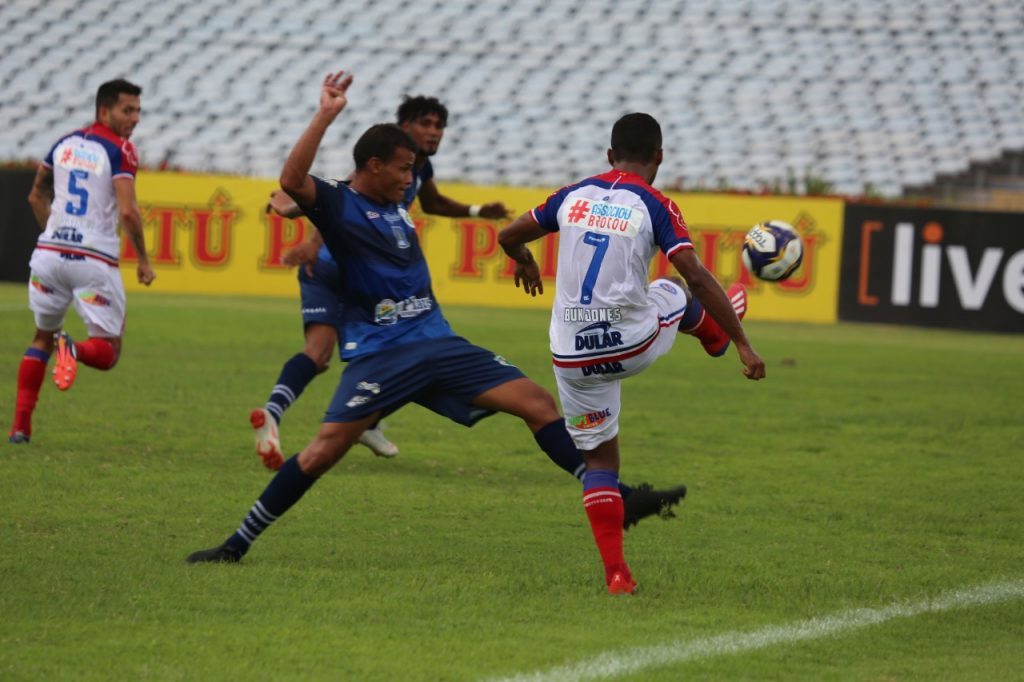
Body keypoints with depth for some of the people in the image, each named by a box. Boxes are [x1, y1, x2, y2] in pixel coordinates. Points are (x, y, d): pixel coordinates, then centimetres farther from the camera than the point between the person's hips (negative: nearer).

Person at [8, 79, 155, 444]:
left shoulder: (65, 143, 12)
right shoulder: (120, 150, -8)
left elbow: (36, 196, 22)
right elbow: (128, 211, -17)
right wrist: (143, 259, -6)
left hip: (50, 253, 5)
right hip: (94, 261, -5)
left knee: (42, 338, 22)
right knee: (108, 352, 5)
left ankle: (20, 425, 11)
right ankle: (74, 349, -31)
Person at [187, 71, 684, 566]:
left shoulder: (395, 205, 16)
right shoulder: (339, 206, -6)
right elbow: (292, 180, -29)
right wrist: (326, 116, -30)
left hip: (435, 344, 7)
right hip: (378, 354, -7)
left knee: (536, 401, -3)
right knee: (327, 447, -19)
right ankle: (237, 544, -9)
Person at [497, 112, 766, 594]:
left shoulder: (573, 195, 4)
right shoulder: (656, 207, -7)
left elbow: (507, 236, 13)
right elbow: (696, 276, -14)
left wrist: (524, 262, 37)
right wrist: (743, 344, -11)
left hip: (572, 356, 2)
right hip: (634, 346, -2)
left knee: (598, 458, 13)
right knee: (672, 294, 30)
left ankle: (616, 573, 5)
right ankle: (716, 335, 62)